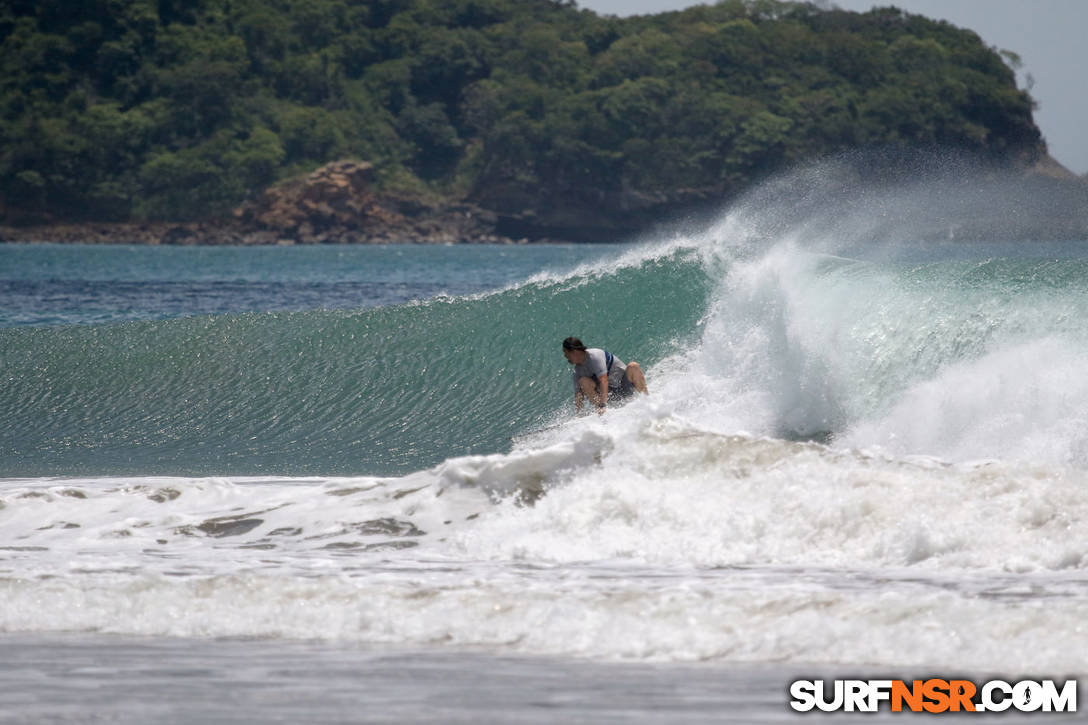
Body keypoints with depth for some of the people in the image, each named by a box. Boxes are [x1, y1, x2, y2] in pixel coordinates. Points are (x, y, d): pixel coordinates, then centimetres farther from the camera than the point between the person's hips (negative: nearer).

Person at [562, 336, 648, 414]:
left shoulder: (594, 356, -21)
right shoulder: (578, 370, 1)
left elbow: (604, 380, -32)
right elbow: (578, 395, 2)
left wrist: (602, 405, -42)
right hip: (611, 393, 6)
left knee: (633, 366, -36)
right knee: (583, 381, -18)